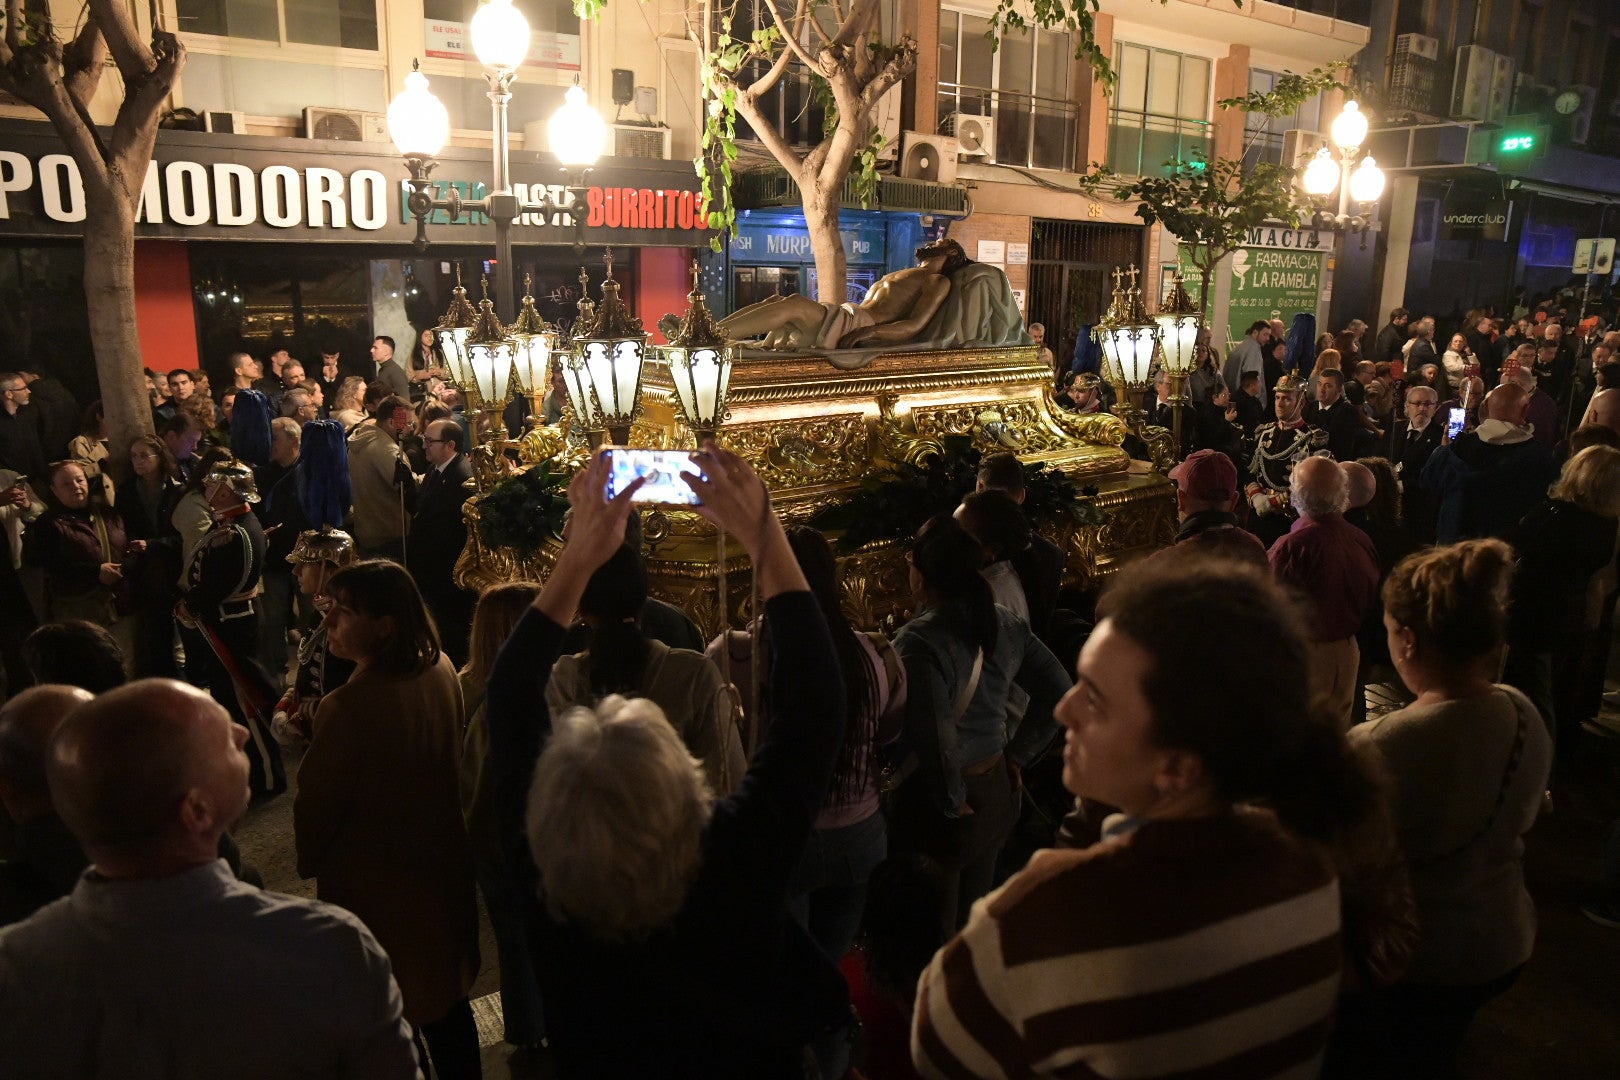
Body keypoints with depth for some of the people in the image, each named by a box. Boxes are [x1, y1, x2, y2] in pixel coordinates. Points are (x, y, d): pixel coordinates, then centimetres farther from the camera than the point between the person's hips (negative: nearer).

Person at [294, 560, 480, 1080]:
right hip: (443, 871, 6)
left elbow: (315, 808, -16)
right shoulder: (441, 670, -9)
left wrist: (310, 861, 5)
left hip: (375, 887, -6)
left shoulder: (346, 709, -30)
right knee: (448, 1000, 24)